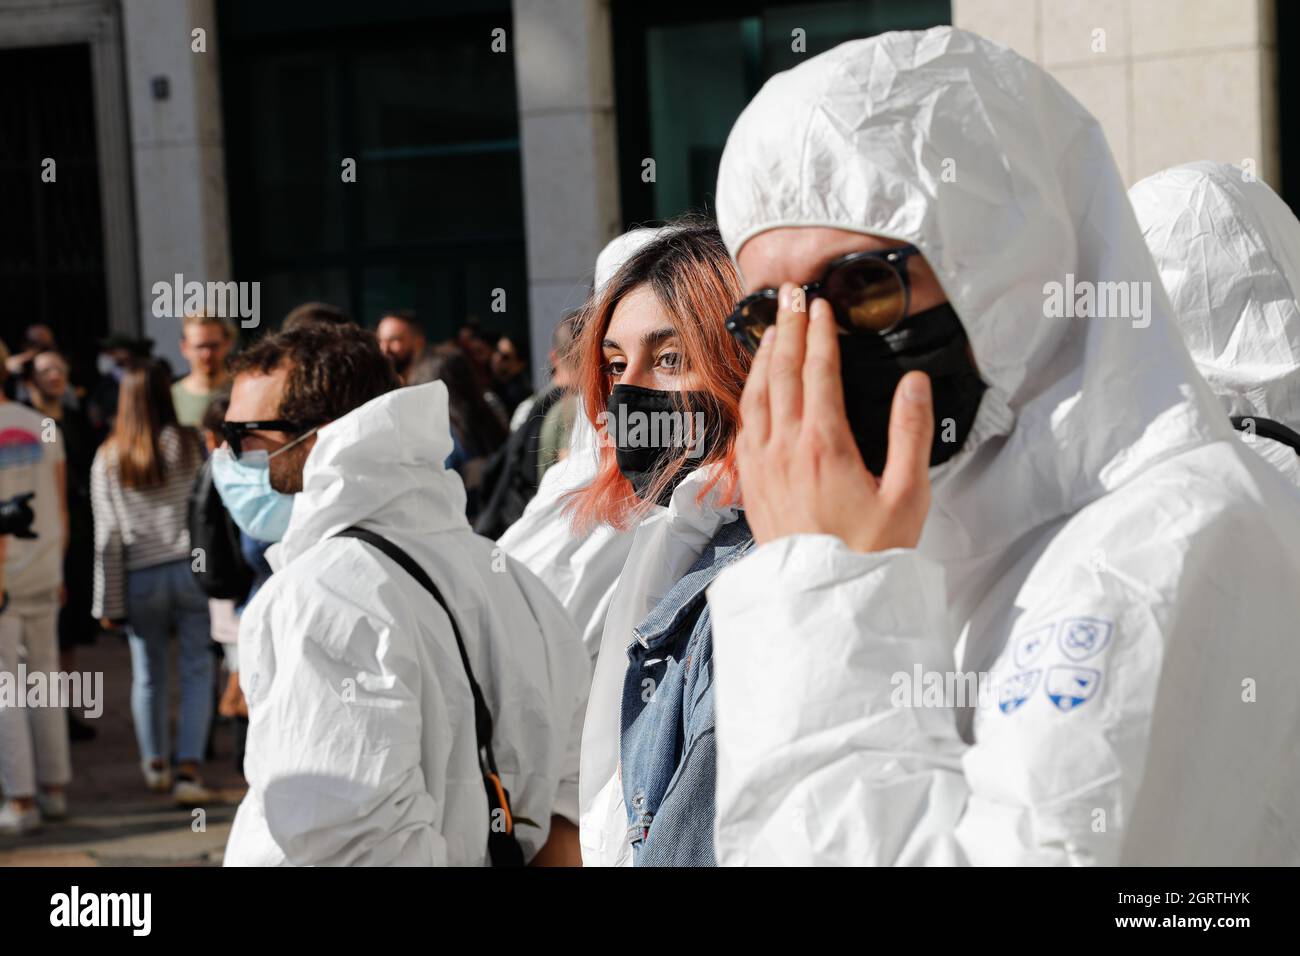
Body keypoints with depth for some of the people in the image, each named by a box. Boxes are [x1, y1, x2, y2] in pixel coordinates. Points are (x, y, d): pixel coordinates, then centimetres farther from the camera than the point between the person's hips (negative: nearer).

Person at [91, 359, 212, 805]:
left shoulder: (107, 458, 1)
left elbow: (107, 536, 1)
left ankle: (154, 764, 30)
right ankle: (188, 769, -9)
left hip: (141, 580, 2)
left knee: (148, 676, 16)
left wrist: (108, 601, 4)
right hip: (192, 568, -2)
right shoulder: (187, 443, -3)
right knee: (196, 672, 1)